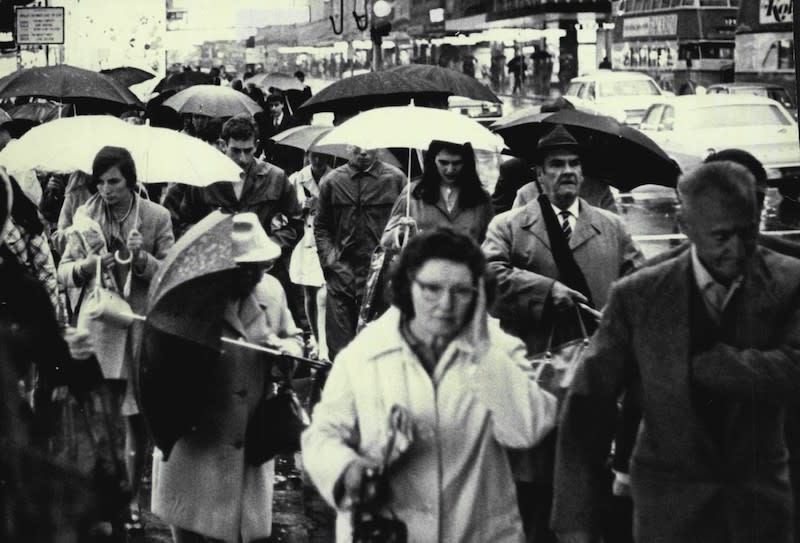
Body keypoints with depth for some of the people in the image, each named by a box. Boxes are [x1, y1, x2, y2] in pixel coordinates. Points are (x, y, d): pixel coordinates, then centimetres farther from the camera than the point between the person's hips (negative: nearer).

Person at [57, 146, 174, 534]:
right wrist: (88, 265, -16)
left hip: (142, 329, 0)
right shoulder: (85, 216, 4)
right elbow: (64, 272, 5)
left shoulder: (157, 217, -1)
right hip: (98, 330, 1)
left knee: (138, 418, 6)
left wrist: (142, 258, -19)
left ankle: (130, 498, 19)